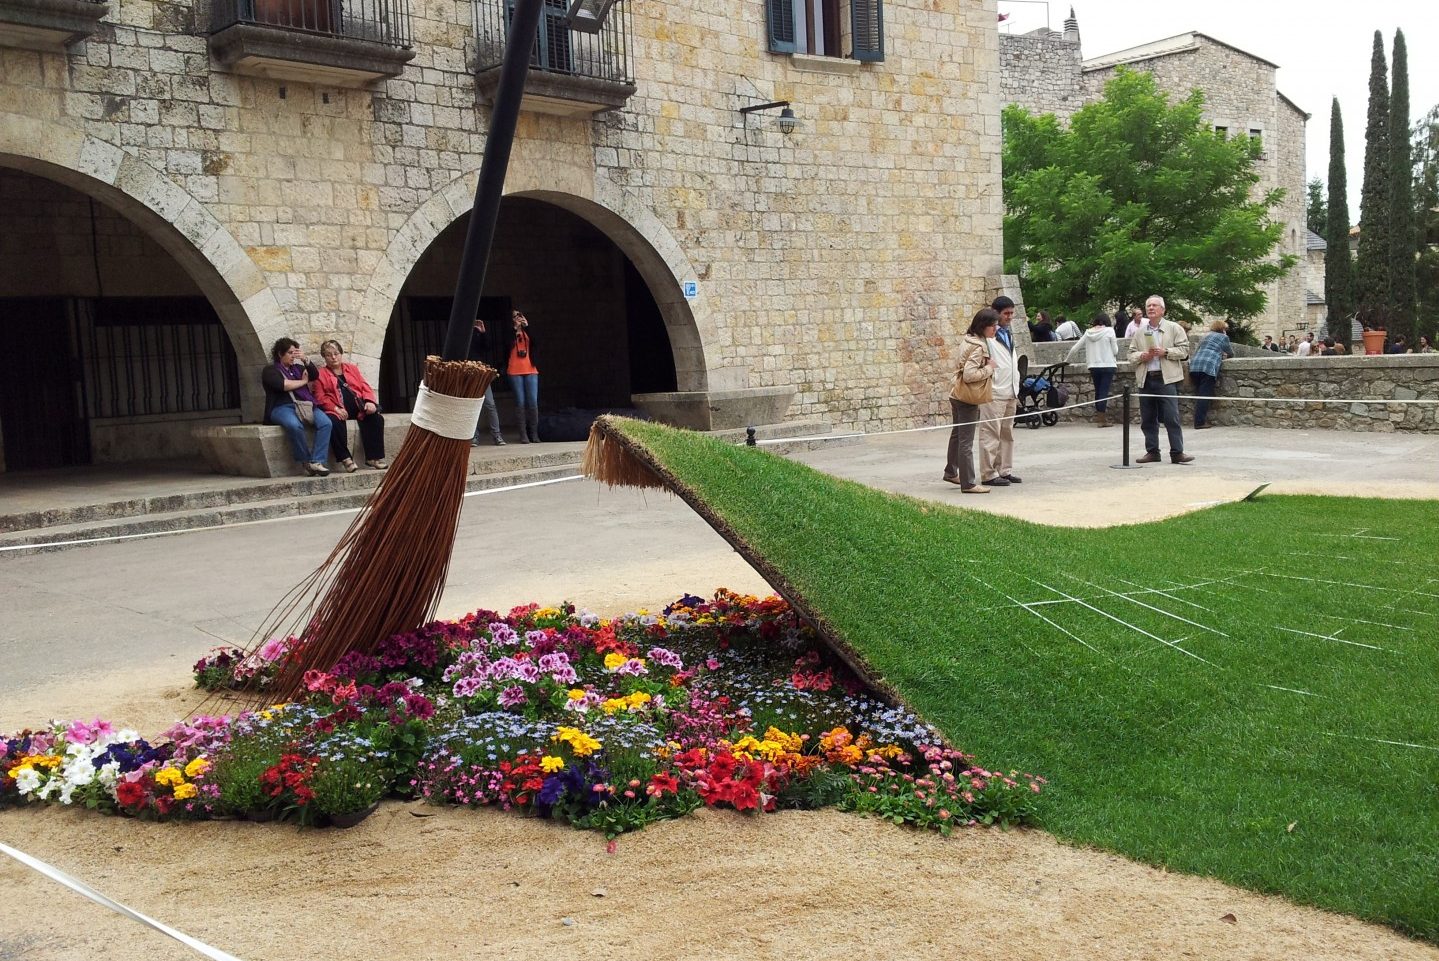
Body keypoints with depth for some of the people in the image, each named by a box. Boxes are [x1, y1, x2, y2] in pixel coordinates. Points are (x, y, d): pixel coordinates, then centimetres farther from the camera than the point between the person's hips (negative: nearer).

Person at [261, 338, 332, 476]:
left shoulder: (297, 368, 28)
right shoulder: (270, 371, 10)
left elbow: (315, 375, 15)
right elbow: (282, 385, -8)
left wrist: (305, 360, 0)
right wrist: (303, 381, 6)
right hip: (282, 407, -5)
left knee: (325, 422, -25)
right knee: (294, 425, -39)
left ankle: (317, 462, -30)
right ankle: (307, 462, -24)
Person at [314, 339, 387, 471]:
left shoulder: (352, 368, 23)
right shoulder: (321, 374, 13)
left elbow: (365, 386, 14)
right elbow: (320, 397, 1)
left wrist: (369, 401, -7)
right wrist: (336, 409, -16)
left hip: (358, 406, 3)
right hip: (337, 410, -3)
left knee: (376, 418, -25)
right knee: (334, 422, -37)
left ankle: (374, 457, -20)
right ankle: (345, 458, -29)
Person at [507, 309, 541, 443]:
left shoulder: (527, 331, 14)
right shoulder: (510, 333, 9)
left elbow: (534, 342, -5)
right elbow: (509, 345, -10)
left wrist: (527, 326, -12)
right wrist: (515, 328, -8)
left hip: (531, 370, 2)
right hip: (515, 371, -2)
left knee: (533, 402, -3)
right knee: (520, 402, -4)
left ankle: (534, 434, -1)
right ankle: (523, 435, -4)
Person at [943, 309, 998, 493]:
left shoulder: (968, 339, 8)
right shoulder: (978, 347, -21)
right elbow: (969, 374, -29)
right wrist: (989, 368, -17)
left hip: (957, 395, 10)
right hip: (967, 399, -10)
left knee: (957, 435, 22)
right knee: (966, 441, -4)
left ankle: (951, 472, 37)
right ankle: (968, 483, 1)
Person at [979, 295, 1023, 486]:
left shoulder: (1008, 334, 19)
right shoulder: (987, 335, -11)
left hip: (1010, 392, 9)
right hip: (994, 393, -9)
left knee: (1007, 433, 13)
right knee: (991, 433, -5)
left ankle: (1005, 471, 20)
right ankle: (989, 474, -2)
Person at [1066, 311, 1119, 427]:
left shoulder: (1088, 332, 6)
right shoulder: (1109, 331, -4)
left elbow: (1074, 349, 9)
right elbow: (1115, 351, -4)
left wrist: (1067, 360, 23)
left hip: (1093, 366, 4)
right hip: (1108, 365, -4)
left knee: (1098, 391, 15)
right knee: (1104, 391, -4)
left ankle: (1099, 417, 19)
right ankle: (1102, 419, -7)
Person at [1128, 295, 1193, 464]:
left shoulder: (1174, 328, 6)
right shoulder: (1139, 332, 16)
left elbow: (1184, 350, 1)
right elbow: (1131, 355, 15)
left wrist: (1165, 352, -12)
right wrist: (1142, 356, -6)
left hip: (1166, 379, -4)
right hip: (1146, 380, 4)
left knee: (1172, 417, -9)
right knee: (1147, 419, 6)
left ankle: (1177, 452, -6)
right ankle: (1152, 452, 14)